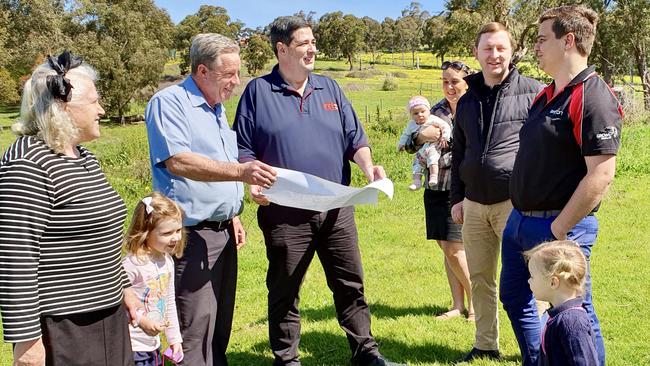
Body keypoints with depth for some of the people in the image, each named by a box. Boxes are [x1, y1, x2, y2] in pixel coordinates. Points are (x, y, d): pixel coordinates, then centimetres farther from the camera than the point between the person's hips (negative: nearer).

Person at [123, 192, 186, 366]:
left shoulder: (167, 261, 4)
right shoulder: (133, 264, -22)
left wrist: (174, 338, 15)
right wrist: (141, 320, -23)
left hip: (153, 343, 8)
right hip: (131, 346, -8)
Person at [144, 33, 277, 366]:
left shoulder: (216, 109, 16)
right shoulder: (169, 102, -11)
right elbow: (177, 161, -26)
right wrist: (239, 172, -33)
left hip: (222, 230, 9)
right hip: (192, 235, -9)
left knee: (221, 321, 14)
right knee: (196, 328, -5)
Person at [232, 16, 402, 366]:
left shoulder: (329, 88, 12)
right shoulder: (258, 91, 1)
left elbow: (355, 138, 13)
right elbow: (243, 148, 0)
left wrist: (368, 166, -6)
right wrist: (253, 181, -17)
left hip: (336, 209, 4)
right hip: (285, 213, -3)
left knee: (351, 284, 11)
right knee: (284, 291, 7)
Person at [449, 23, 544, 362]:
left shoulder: (533, 92, -3)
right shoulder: (467, 101, 14)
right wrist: (457, 199, 15)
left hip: (516, 203, -5)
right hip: (474, 205, 6)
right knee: (479, 279, 11)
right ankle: (485, 344, 24)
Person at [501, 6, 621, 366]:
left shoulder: (593, 98, -16)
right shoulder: (545, 96, 12)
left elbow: (601, 174, -22)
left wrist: (557, 230, -20)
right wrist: (522, 215, 15)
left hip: (559, 227, -9)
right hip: (519, 221, 10)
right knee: (514, 296, 20)